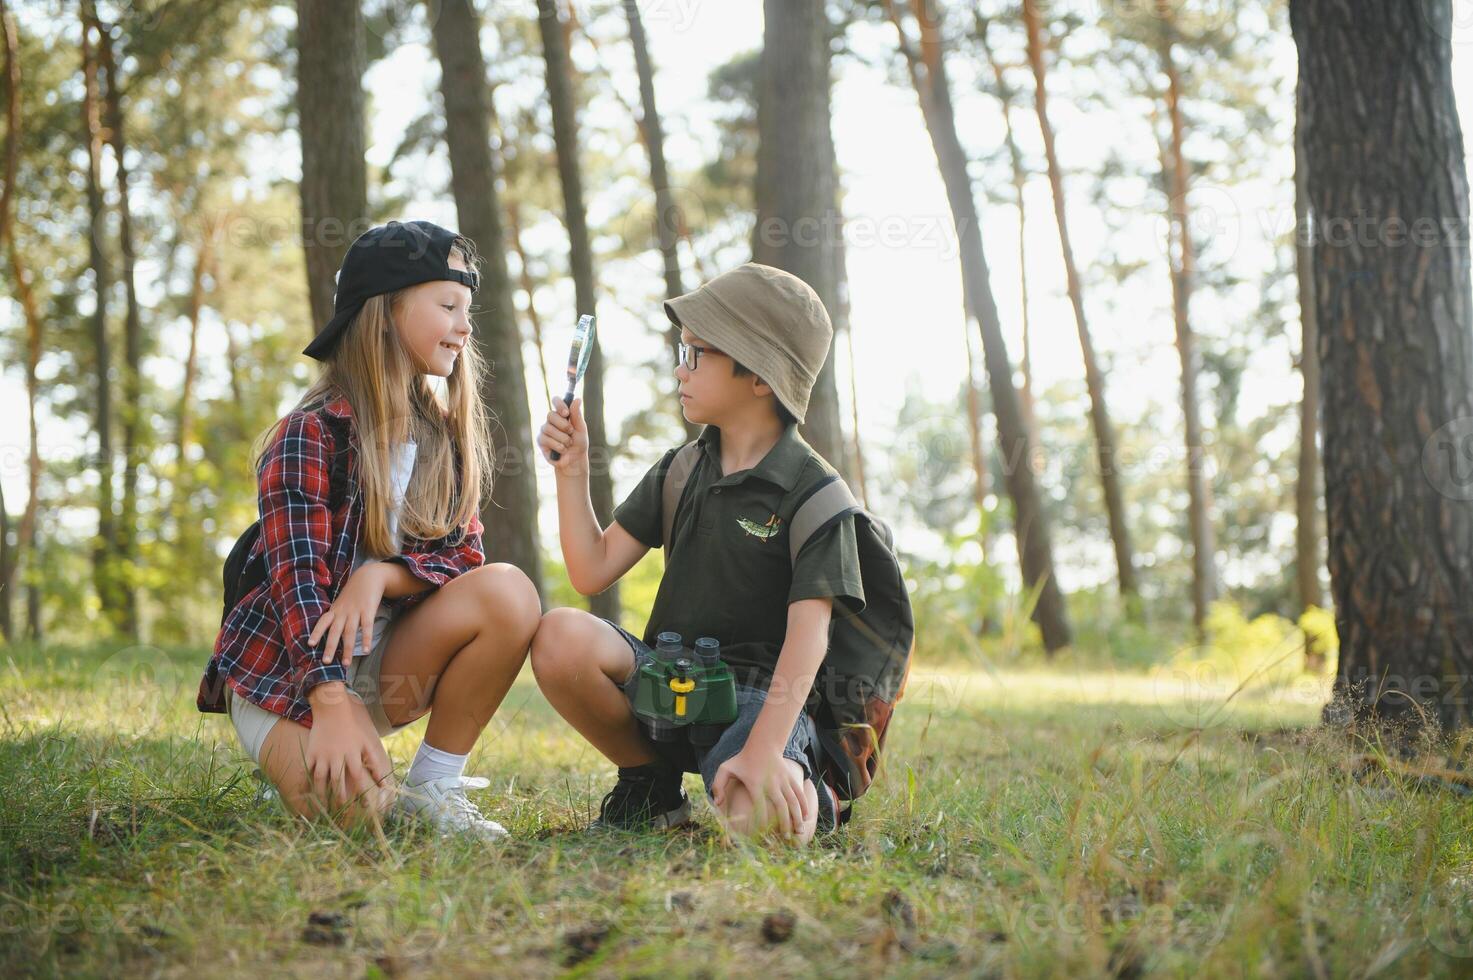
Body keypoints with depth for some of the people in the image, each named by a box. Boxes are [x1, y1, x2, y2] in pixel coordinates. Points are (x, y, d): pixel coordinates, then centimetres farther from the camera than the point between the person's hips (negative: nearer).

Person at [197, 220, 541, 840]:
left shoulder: (446, 436, 5)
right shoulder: (312, 433, -14)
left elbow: (465, 556, -3)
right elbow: (296, 577, -22)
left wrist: (383, 575, -24)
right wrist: (333, 706, -33)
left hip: (382, 668, 6)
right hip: (285, 675, -6)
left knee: (507, 590, -22)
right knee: (357, 807, -32)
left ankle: (433, 788, -10)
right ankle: (294, 759, 5)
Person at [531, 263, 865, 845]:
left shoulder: (814, 491, -8)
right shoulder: (679, 470, 10)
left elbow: (807, 634, -18)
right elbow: (591, 573, 7)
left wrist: (763, 749, -29)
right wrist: (571, 470, -3)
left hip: (757, 693, -5)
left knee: (760, 818, -35)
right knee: (560, 637, -25)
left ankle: (800, 783, 6)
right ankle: (652, 783, 0)